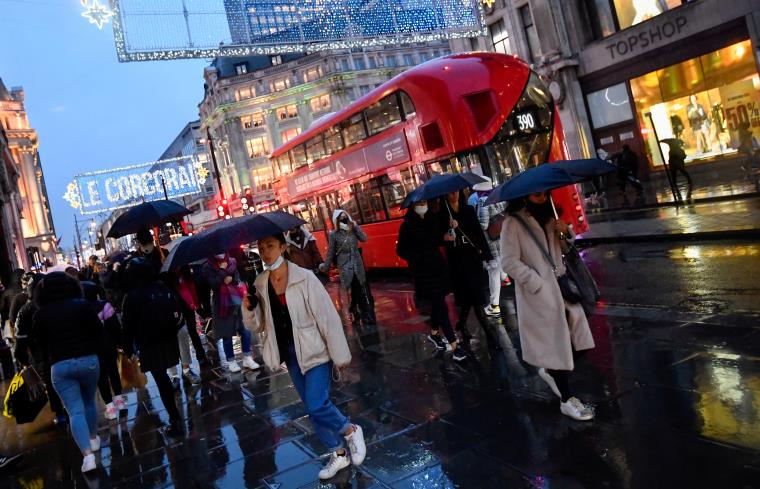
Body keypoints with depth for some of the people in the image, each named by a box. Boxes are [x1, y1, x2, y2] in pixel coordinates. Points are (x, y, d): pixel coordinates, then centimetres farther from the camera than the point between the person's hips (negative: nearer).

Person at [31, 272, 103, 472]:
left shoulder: (40, 315, -2)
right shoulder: (82, 305, -6)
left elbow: (39, 342, 8)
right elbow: (98, 330, -2)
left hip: (60, 366, 0)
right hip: (88, 359, 0)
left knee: (75, 411, -2)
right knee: (89, 402, 21)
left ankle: (87, 454, -12)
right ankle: (93, 439, 33)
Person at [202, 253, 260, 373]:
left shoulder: (232, 262, 8)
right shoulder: (208, 267, -2)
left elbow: (238, 278, 1)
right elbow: (214, 284, -16)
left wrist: (230, 279, -15)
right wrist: (222, 270, -13)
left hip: (238, 301, 3)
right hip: (222, 305, -3)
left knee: (245, 331, 1)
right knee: (227, 335, 6)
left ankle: (247, 358, 12)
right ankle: (231, 361, 18)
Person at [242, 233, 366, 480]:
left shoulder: (304, 277, -17)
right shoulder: (261, 284, -1)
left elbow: (328, 316, -15)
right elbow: (258, 325, 6)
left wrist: (340, 355, -13)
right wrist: (249, 310, -17)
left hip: (314, 349, -5)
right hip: (290, 353, 6)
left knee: (316, 406, -14)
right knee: (313, 409, 13)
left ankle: (351, 431, 15)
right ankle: (338, 454, 31)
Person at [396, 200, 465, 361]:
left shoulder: (432, 219, 5)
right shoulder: (407, 225, -9)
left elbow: (438, 240, 13)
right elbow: (401, 250, -6)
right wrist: (418, 258, -16)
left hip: (438, 265, 6)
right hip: (423, 270, -6)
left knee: (438, 303, 16)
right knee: (441, 306, -9)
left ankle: (434, 333, 39)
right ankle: (454, 346, -9)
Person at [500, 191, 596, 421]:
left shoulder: (549, 217, 13)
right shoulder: (513, 222, -11)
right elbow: (509, 262, -15)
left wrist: (565, 232, -3)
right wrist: (540, 285, -16)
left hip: (561, 287, 7)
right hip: (538, 295, -7)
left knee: (580, 342, 8)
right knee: (556, 344, 1)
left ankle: (550, 371, 33)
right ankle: (567, 400, 18)